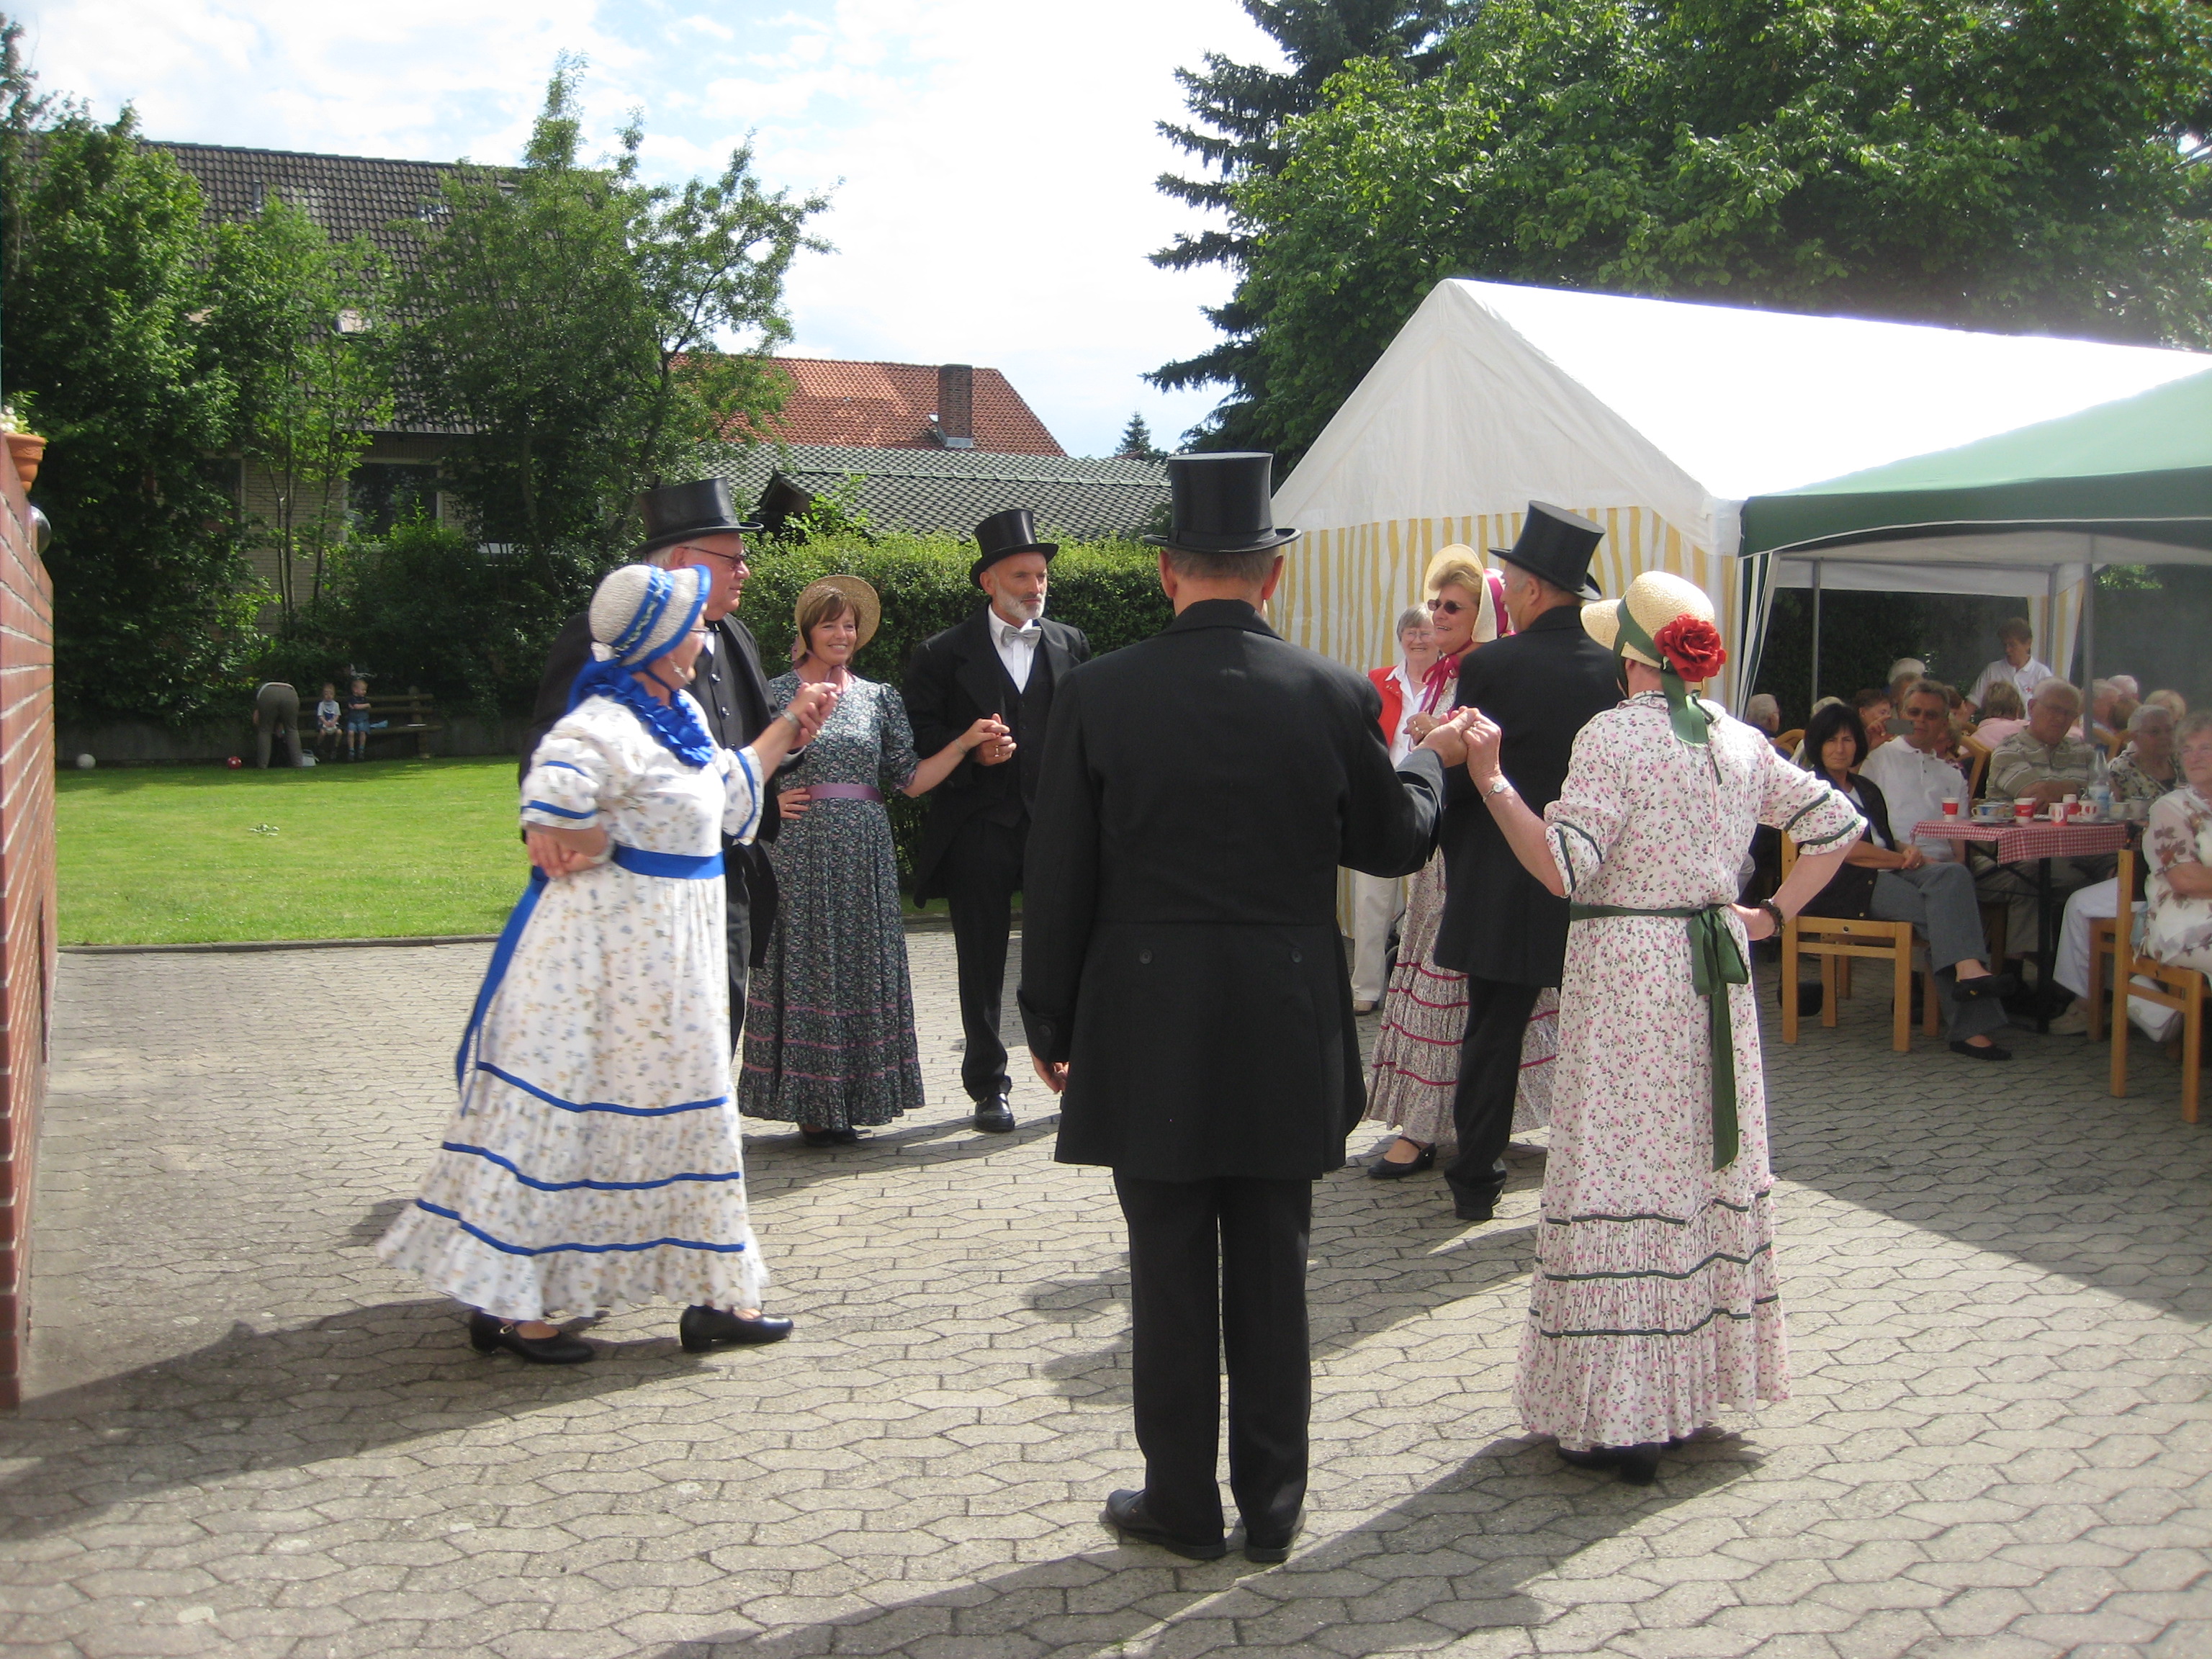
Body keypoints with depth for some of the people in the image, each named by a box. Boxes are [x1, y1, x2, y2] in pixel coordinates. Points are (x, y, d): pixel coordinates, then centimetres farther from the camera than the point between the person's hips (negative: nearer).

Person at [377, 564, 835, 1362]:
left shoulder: (678, 716, 11)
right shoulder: (606, 728, -21)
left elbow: (727, 795, 25)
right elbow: (555, 811, -36)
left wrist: (788, 727, 26)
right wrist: (594, 851, -17)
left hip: (671, 953, 10)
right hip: (608, 945, -10)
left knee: (684, 1110, 15)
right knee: (566, 1112, -3)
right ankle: (507, 1305, 7)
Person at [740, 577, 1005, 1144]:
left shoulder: (879, 699, 10)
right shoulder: (775, 694, 1)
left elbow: (910, 779, 5)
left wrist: (966, 742, -4)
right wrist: (767, 802, -10)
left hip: (865, 855, 3)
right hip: (801, 852, -3)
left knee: (864, 964, 4)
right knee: (806, 964, -1)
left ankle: (849, 1100, 13)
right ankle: (810, 1103, 6)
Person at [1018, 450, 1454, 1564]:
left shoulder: (1098, 695, -8)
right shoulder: (1335, 696, -6)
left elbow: (1058, 879, -4)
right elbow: (1392, 844, 8)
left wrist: (1049, 1023, 8)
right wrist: (1430, 762, 29)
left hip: (1147, 1034, -1)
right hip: (1286, 1037, 1)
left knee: (1170, 1275, 9)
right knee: (1271, 1276, 12)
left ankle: (1183, 1506, 20)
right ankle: (1272, 1507, 23)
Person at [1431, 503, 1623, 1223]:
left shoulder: (1489, 667, -13)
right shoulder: (1614, 670, -3)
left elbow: (1455, 779, -7)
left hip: (1504, 887, -2)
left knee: (1493, 1036, 8)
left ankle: (1476, 1181, 16)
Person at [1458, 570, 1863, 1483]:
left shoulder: (1614, 734, -11)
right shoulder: (1739, 740, 9)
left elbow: (1564, 869, -19)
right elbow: (1837, 823, 15)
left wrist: (1490, 779, -20)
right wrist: (1774, 913, 14)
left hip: (1625, 971, -7)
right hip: (1714, 969, 7)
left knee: (1622, 1175, -3)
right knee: (1705, 1166, 15)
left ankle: (1624, 1416, 0)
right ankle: (1700, 1372, 27)